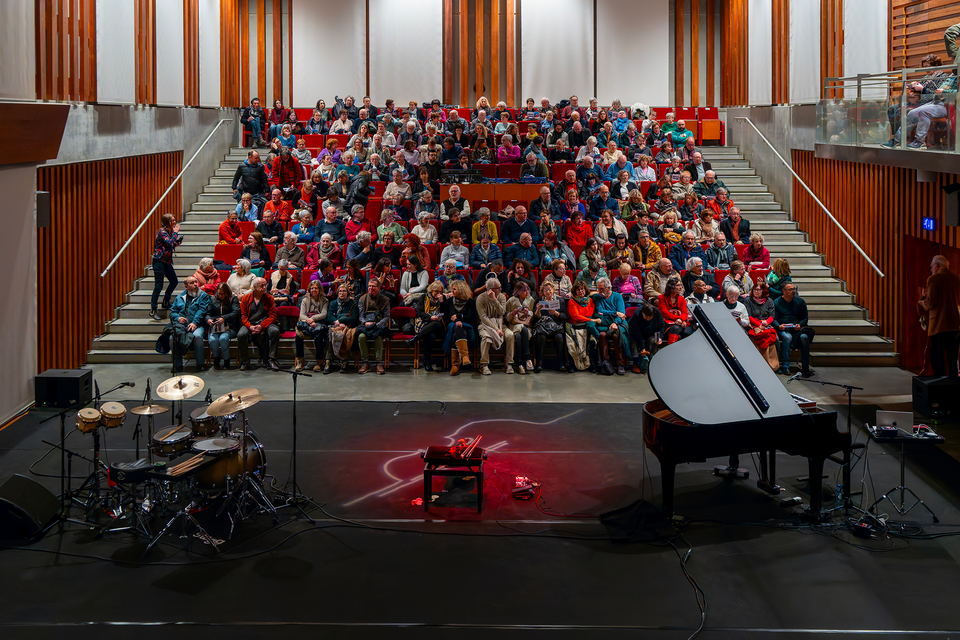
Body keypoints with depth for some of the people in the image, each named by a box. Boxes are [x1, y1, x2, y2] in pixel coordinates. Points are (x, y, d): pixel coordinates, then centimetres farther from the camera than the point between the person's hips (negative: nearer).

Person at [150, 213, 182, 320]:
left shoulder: (170, 231, 12)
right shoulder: (162, 231, -14)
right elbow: (170, 243, -26)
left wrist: (176, 243, 3)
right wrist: (175, 232, -16)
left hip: (166, 261, 9)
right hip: (159, 260, -9)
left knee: (174, 281, 13)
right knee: (159, 285, -12)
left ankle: (166, 303, 30)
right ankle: (153, 310, -12)